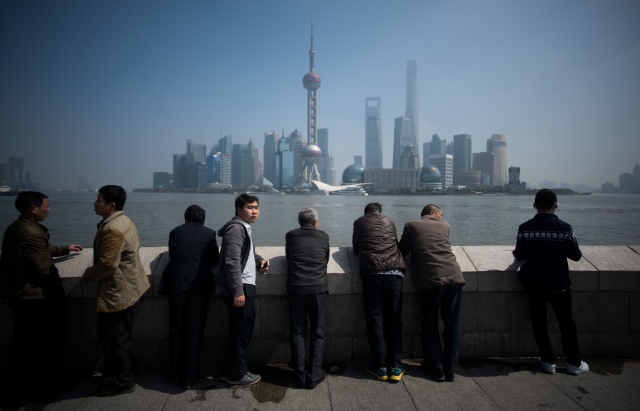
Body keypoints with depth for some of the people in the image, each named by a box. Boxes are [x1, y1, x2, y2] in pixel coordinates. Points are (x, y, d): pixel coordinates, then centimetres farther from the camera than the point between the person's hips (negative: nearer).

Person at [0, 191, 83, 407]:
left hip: (18, 295, 10)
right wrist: (59, 293, -7)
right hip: (37, 297, -10)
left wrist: (65, 248, 30)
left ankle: (17, 390, 31)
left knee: (22, 344, 19)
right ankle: (44, 387, 22)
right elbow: (46, 269, -23)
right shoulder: (32, 233, -25)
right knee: (48, 342, 8)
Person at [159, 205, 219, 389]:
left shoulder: (175, 232, 9)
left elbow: (172, 255, 16)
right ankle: (189, 377, 10)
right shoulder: (208, 233, 2)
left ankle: (175, 375, 22)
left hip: (175, 284, 2)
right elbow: (214, 261, 6)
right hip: (198, 285, -2)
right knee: (194, 331, 6)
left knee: (176, 329, 14)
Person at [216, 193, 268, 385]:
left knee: (241, 329, 18)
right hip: (240, 288, -11)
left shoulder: (243, 227, 17)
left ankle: (231, 370, 30)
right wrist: (238, 291, -26)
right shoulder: (236, 228, -16)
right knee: (241, 331, 1)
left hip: (246, 286, 11)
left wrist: (258, 260, 9)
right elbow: (232, 262, -24)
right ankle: (237, 374, 15)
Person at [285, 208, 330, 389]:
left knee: (297, 333, 8)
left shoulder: (290, 235, 7)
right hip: (319, 288, 0)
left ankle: (300, 375, 10)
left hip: (296, 288, 1)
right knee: (317, 333, 8)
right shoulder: (323, 236, 7)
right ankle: (314, 375, 8)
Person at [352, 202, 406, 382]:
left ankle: (380, 367, 7)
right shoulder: (390, 222, 22)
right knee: (394, 320, 6)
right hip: (394, 271, 2)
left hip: (371, 273, -2)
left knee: (375, 320, 3)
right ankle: (395, 367, 7)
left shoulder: (359, 222, 17)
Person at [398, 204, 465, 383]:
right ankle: (450, 369, 15)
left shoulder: (411, 225, 12)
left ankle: (436, 368, 15)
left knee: (430, 323, 13)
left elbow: (401, 250, 19)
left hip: (430, 279, -2)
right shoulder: (445, 225, 18)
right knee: (452, 322, 12)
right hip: (453, 276, 2)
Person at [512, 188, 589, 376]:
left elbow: (519, 256, -1)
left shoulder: (525, 228, -9)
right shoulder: (564, 228, -11)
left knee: (539, 322, 12)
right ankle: (574, 363, 23)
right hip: (559, 283, 0)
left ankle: (548, 361, 17)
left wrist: (517, 254, 21)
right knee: (566, 322, 14)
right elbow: (576, 255, -1)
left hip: (533, 283, 1)